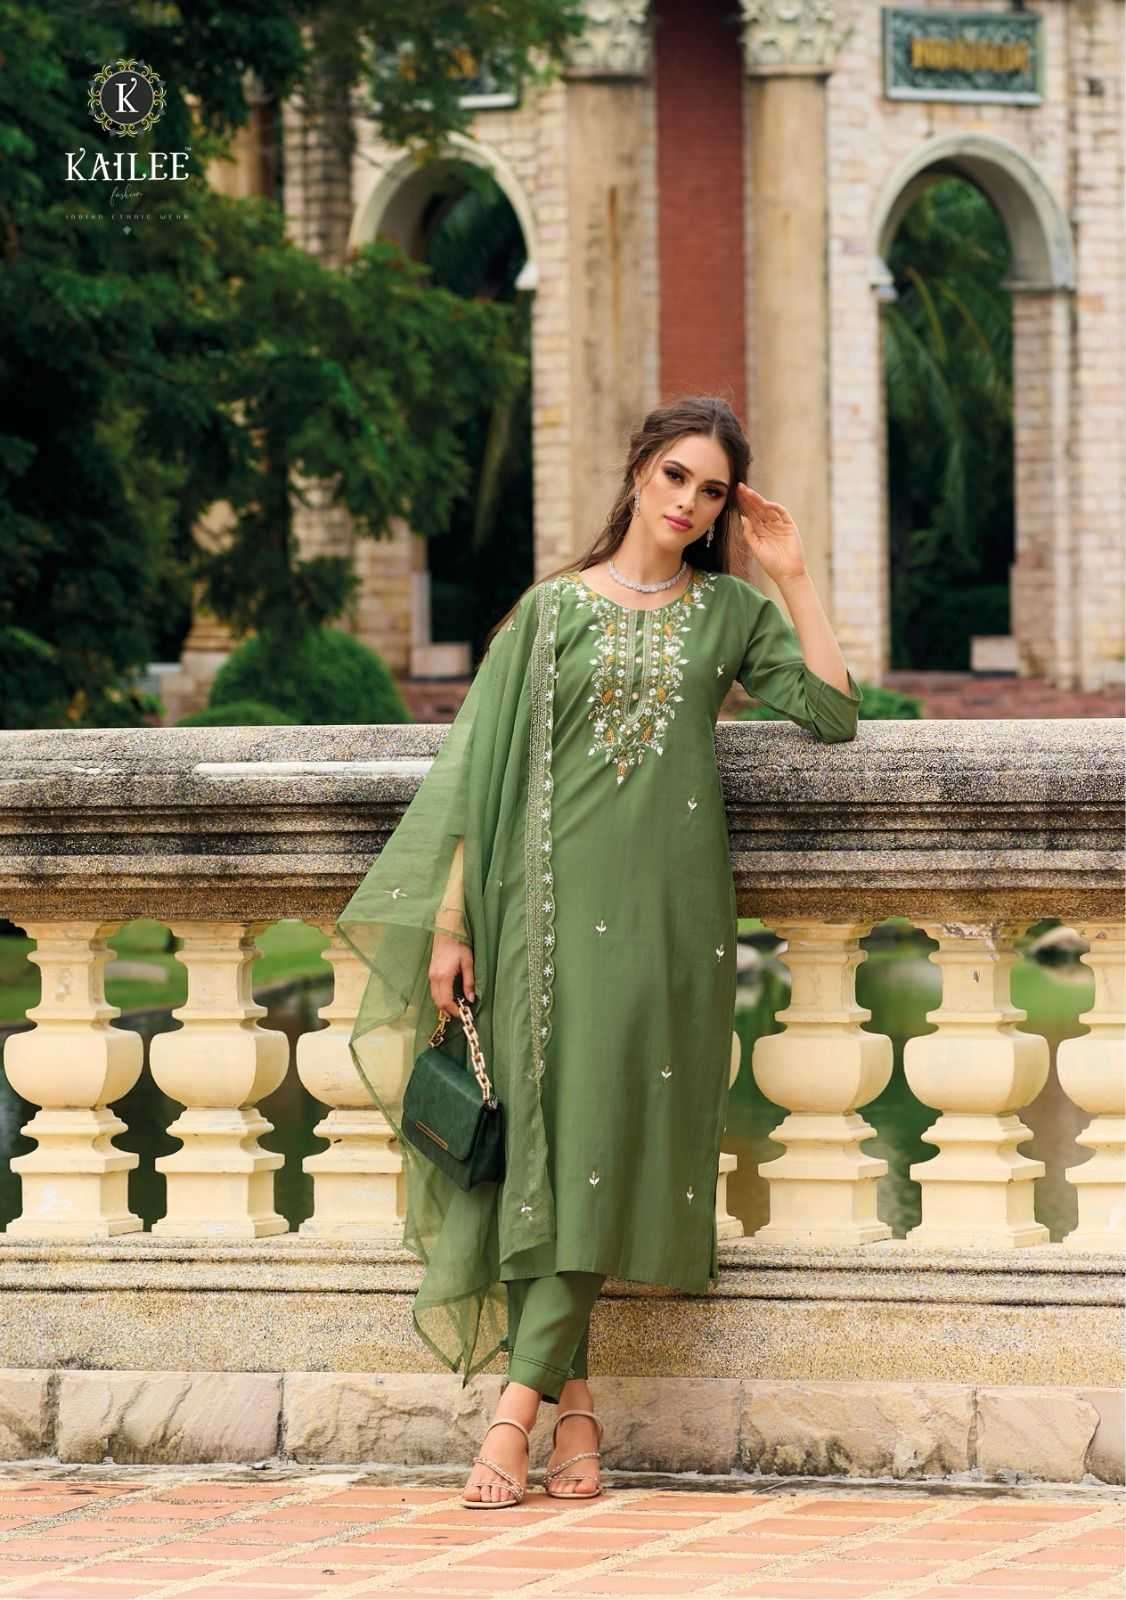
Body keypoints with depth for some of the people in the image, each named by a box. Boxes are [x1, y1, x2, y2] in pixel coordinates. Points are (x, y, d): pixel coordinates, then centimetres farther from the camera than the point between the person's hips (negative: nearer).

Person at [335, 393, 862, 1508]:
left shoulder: (729, 612, 12)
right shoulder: (553, 610, 8)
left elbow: (832, 714, 1)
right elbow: (481, 767, 5)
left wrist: (793, 579, 1)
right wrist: (449, 921, -1)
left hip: (668, 910, 0)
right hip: (558, 901, 0)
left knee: (606, 1140, -9)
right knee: (555, 1137, -5)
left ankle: (517, 1404, -12)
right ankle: (572, 1397, 1)